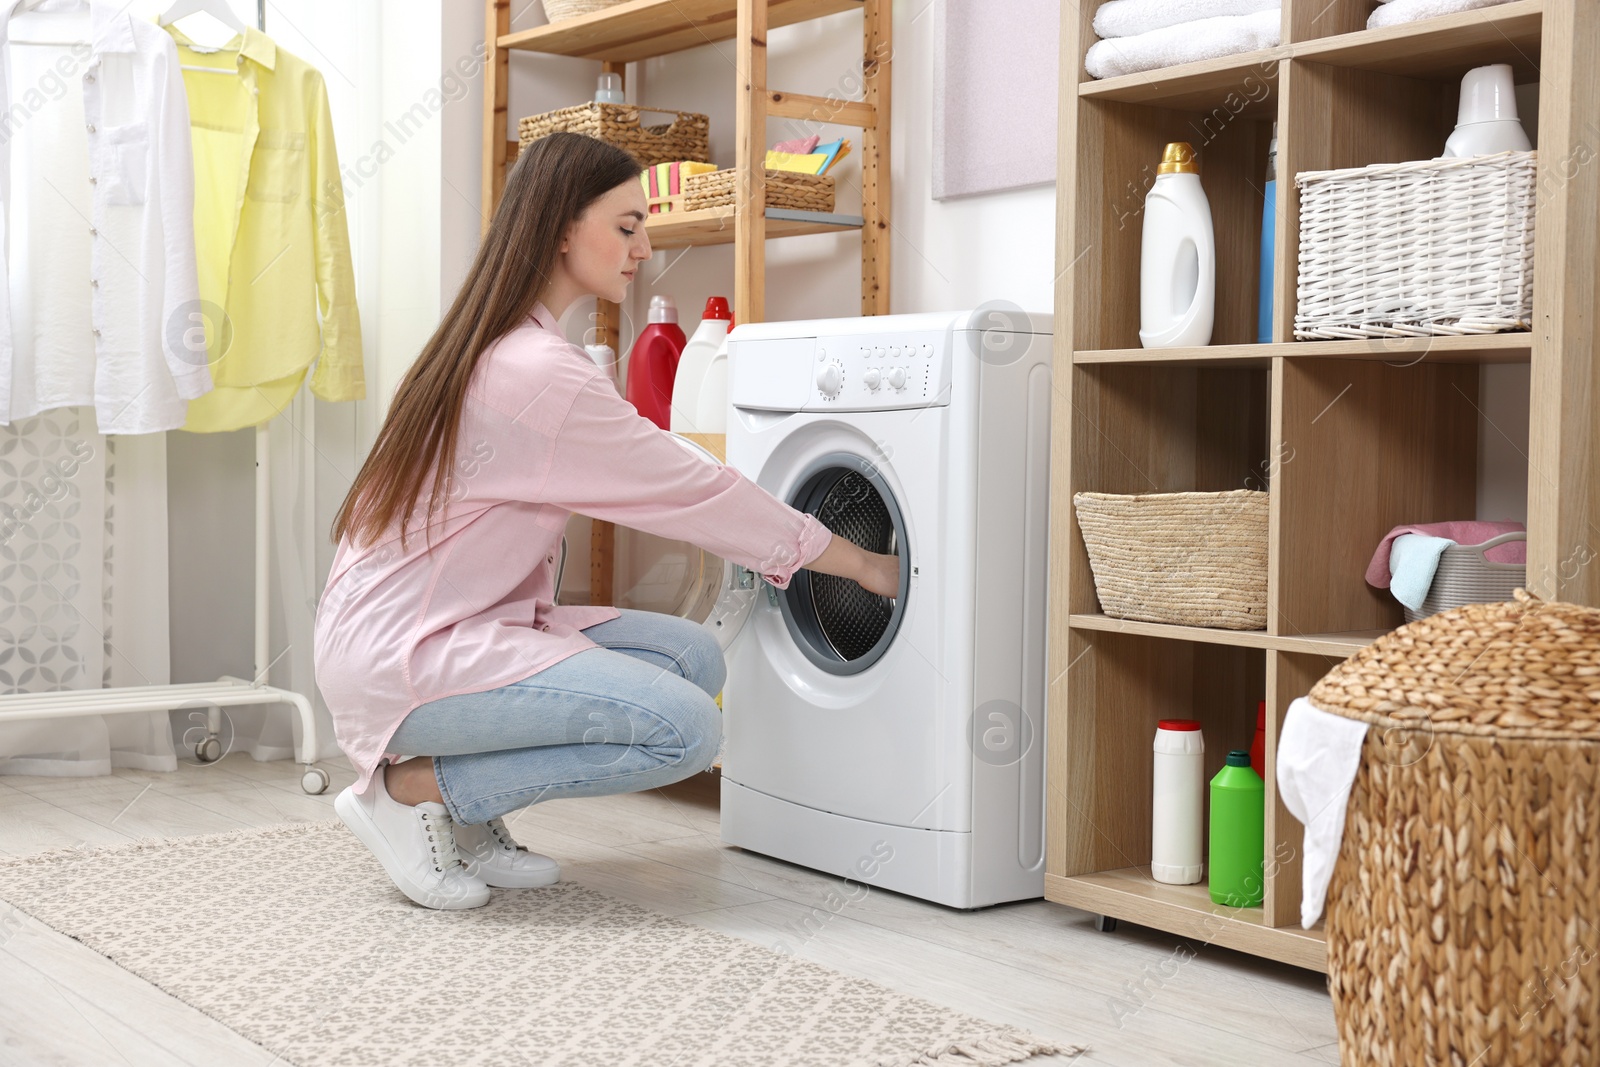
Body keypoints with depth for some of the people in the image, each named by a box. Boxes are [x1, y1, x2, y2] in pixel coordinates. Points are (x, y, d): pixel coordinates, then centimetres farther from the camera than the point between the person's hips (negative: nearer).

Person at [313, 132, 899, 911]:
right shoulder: (541, 376, -20)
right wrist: (862, 564, -3)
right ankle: (410, 788, -7)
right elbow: (696, 495, -14)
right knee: (687, 729, -19)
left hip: (452, 622, 10)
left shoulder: (493, 347, 12)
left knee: (693, 656, 1)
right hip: (401, 658, -10)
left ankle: (468, 823, 5)